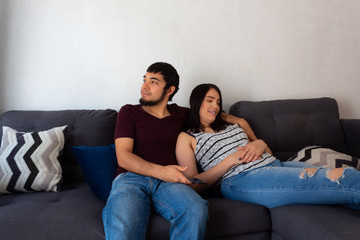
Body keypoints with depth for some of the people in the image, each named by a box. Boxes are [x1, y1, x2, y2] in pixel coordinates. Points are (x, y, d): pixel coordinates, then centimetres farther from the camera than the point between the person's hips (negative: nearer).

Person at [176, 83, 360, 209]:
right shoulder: (186, 138, 10)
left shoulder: (232, 126, 28)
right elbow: (193, 185, -2)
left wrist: (260, 144, 2)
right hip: (242, 179, -7)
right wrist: (230, 160, -9)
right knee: (345, 178, -24)